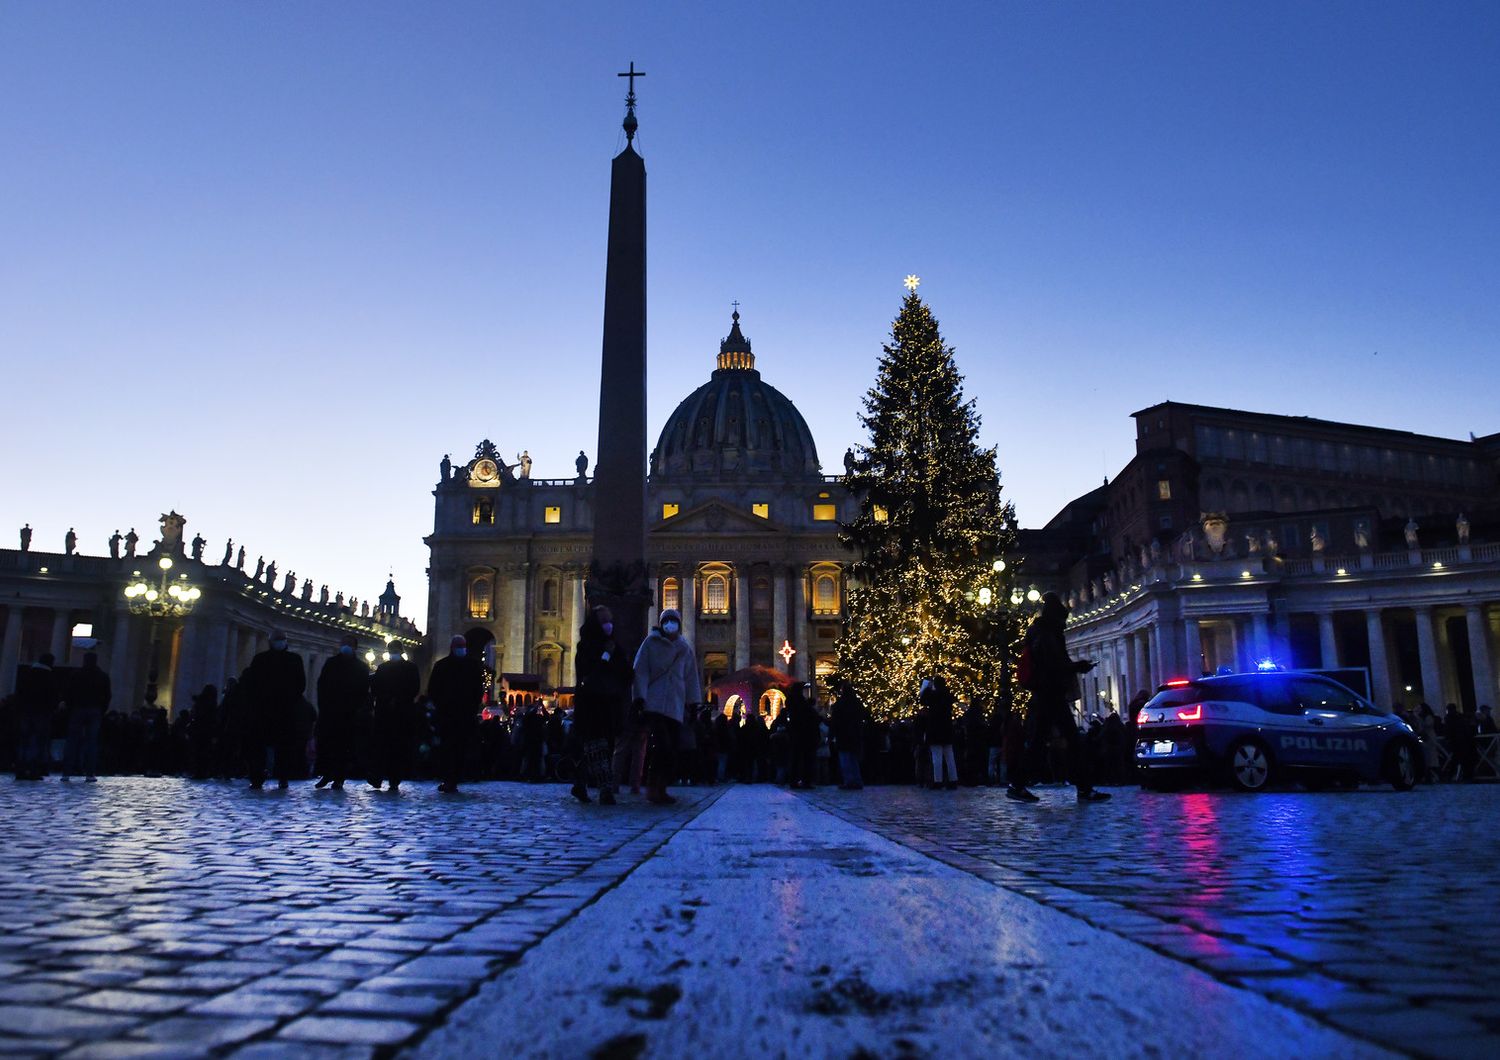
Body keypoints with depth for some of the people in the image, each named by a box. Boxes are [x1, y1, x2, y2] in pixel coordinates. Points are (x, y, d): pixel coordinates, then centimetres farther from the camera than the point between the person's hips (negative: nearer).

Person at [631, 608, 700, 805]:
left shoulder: (686, 649, 16)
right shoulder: (651, 643, 5)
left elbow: (691, 678, 18)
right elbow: (640, 671, -1)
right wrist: (639, 697, -11)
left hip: (675, 707, 5)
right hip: (653, 705, -5)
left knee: (671, 751, 4)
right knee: (662, 747, -18)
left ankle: (660, 790, 13)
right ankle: (653, 788, -9)